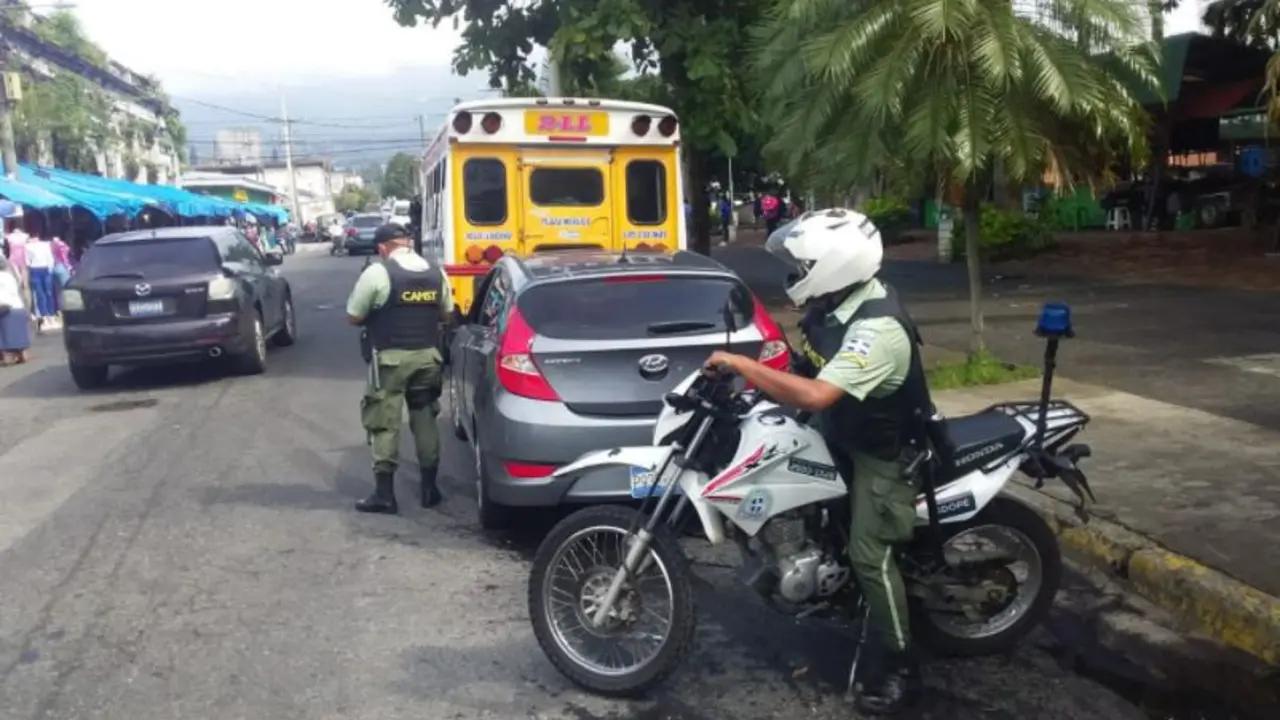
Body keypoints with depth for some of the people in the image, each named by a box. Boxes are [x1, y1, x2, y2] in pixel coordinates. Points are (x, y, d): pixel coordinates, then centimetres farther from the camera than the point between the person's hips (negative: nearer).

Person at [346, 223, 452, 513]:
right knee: (425, 420, 14)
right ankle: (429, 488, 19)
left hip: (391, 358, -5)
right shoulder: (437, 272, 6)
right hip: (428, 356, 5)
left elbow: (354, 317, -4)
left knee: (384, 424, 2)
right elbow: (445, 315, 16)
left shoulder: (377, 272, -10)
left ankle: (384, 493, 3)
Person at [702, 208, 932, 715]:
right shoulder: (835, 303, -6)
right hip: (841, 430, 9)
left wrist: (740, 363, -39)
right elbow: (809, 367, 11)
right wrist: (759, 376, -4)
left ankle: (896, 666, 10)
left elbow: (816, 395, -46)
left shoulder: (877, 329, -36)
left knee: (869, 556, -6)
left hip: (882, 449, -9)